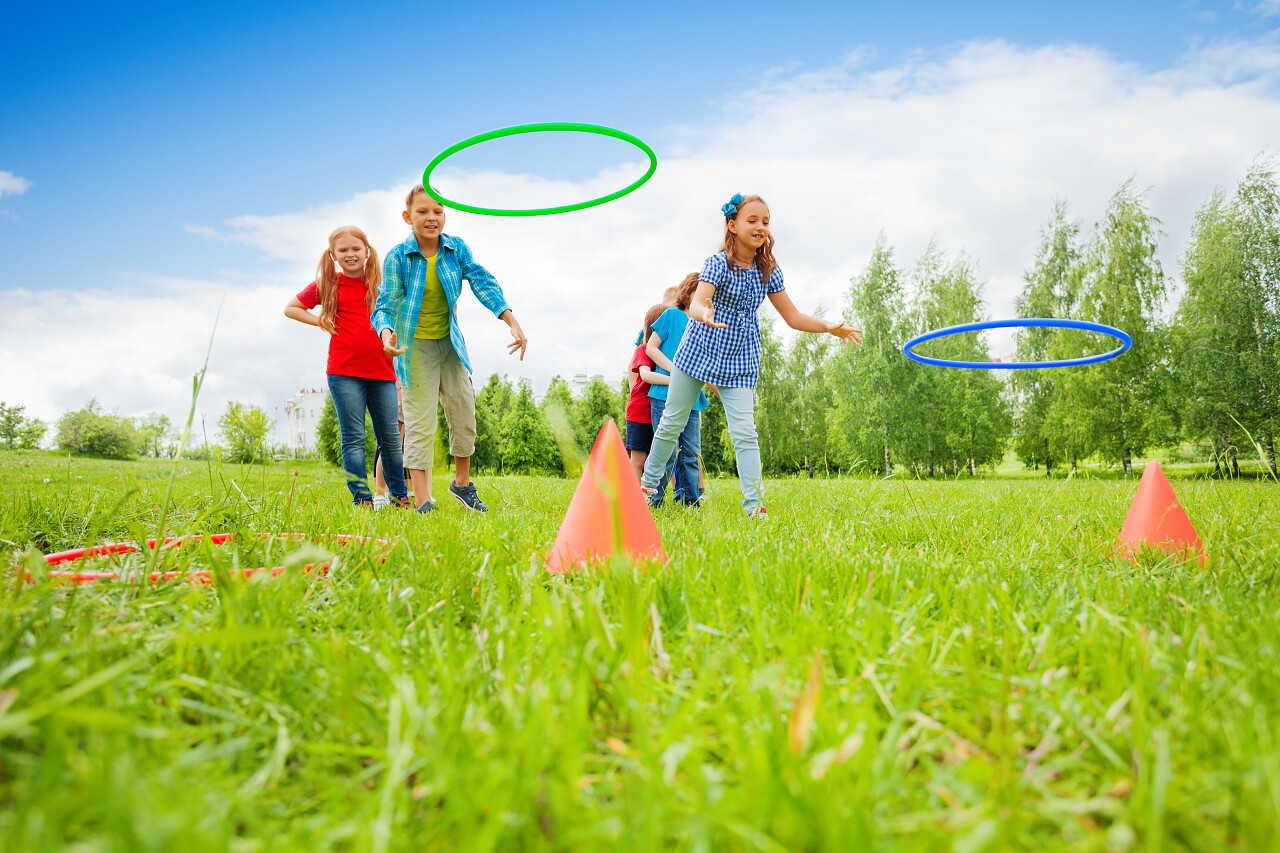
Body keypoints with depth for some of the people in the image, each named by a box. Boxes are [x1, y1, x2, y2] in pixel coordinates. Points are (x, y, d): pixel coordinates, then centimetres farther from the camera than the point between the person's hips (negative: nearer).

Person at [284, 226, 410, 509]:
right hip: (344, 372, -2)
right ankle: (362, 498, 3)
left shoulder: (380, 284, 10)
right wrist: (321, 322, 1)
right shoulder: (327, 285, 6)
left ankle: (400, 496, 18)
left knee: (390, 438, 6)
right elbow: (290, 308, 17)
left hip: (381, 371, 2)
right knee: (354, 438, -2)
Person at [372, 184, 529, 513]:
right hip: (414, 346, -3)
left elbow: (483, 283, -9)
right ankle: (423, 501, -3)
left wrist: (513, 323, -20)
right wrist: (387, 332, -36)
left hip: (450, 342, 4)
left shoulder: (457, 248, -4)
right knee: (420, 421, -5)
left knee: (464, 410, 8)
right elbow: (386, 304, -14)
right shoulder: (397, 258, -12)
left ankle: (462, 482, 30)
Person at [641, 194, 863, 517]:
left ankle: (754, 506, -5)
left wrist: (829, 326, -12)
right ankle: (648, 482, 27)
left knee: (745, 432, -9)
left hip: (740, 363, 2)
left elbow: (793, 317, 3)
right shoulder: (718, 263, -14)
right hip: (700, 352, -2)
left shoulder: (769, 271, -1)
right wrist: (705, 315, -54)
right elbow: (697, 304, -30)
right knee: (673, 422, 8)